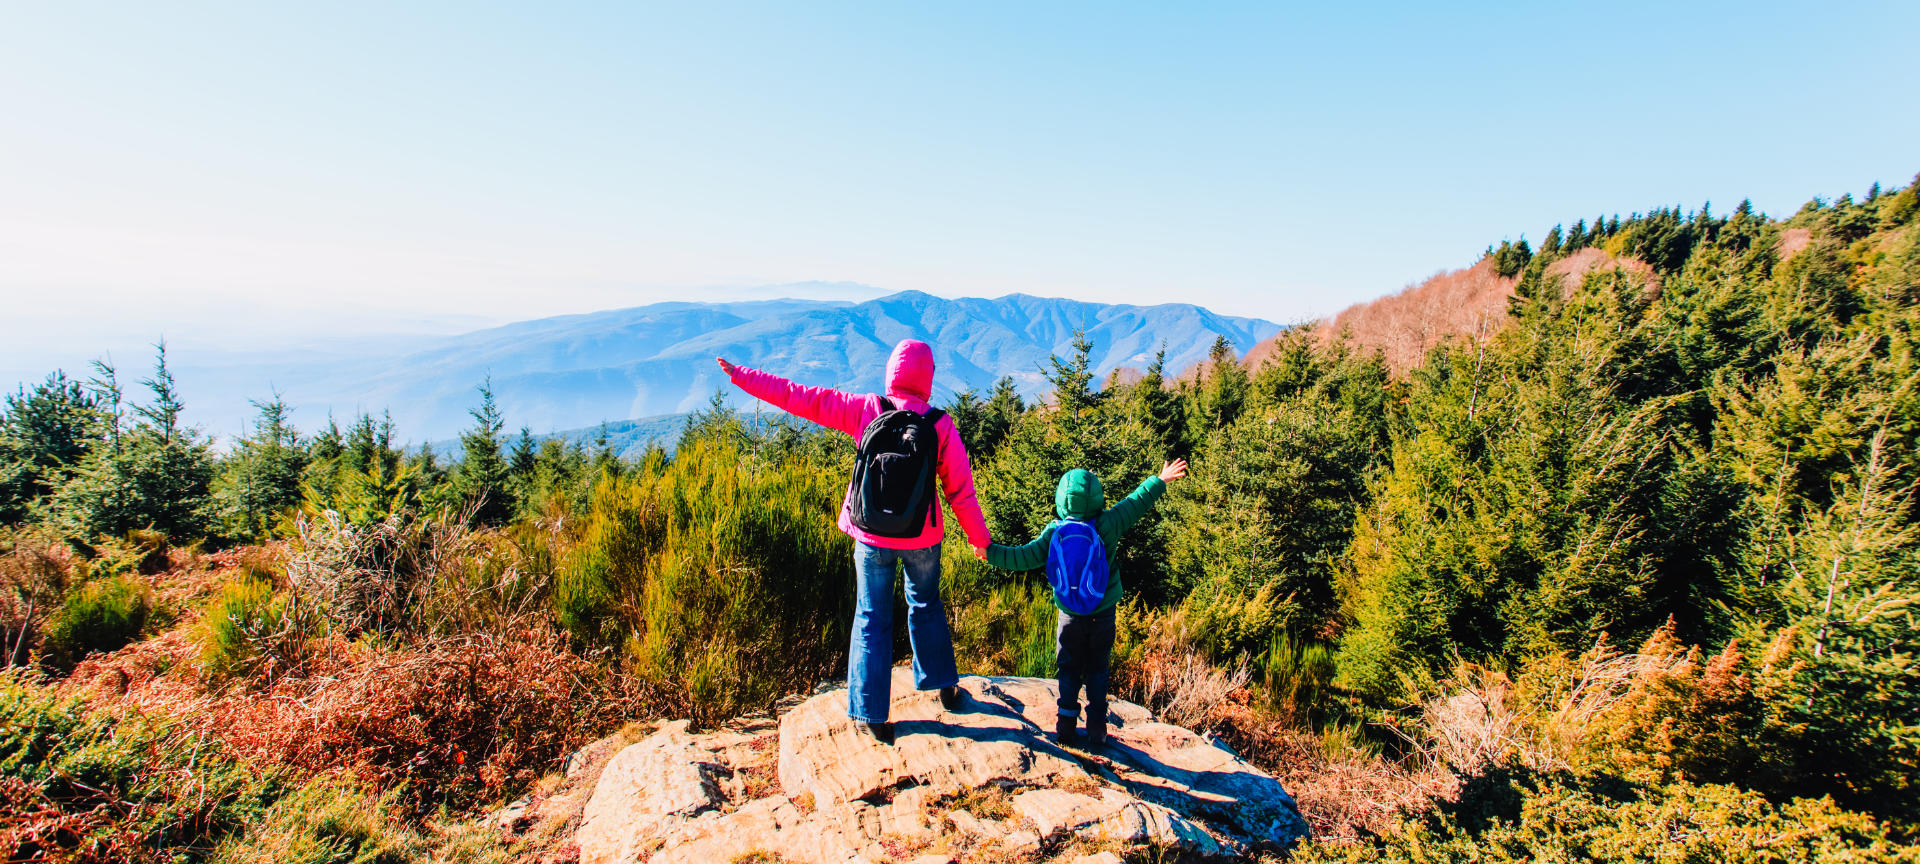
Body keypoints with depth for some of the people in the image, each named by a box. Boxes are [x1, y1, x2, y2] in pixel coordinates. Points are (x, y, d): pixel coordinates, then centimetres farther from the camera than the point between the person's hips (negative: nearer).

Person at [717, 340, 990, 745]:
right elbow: (960, 487, -6)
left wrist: (741, 375, 4)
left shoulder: (865, 410, -10)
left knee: (872, 620, 13)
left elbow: (799, 397, -6)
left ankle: (871, 715, 20)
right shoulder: (941, 424, -11)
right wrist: (979, 537, 7)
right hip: (922, 539, 1)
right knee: (926, 606, 24)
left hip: (872, 538, 0)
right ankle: (944, 686, 38)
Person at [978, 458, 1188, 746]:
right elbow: (1135, 503, -2)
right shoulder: (1106, 525, -13)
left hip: (1070, 615, 0)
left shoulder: (1053, 532, -11)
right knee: (1097, 670, 14)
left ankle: (1067, 725, 17)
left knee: (1069, 670, 14)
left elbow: (1025, 558, -12)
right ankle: (1097, 728, 18)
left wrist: (991, 552, 0)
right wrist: (1160, 481, 11)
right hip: (1103, 615, 0)